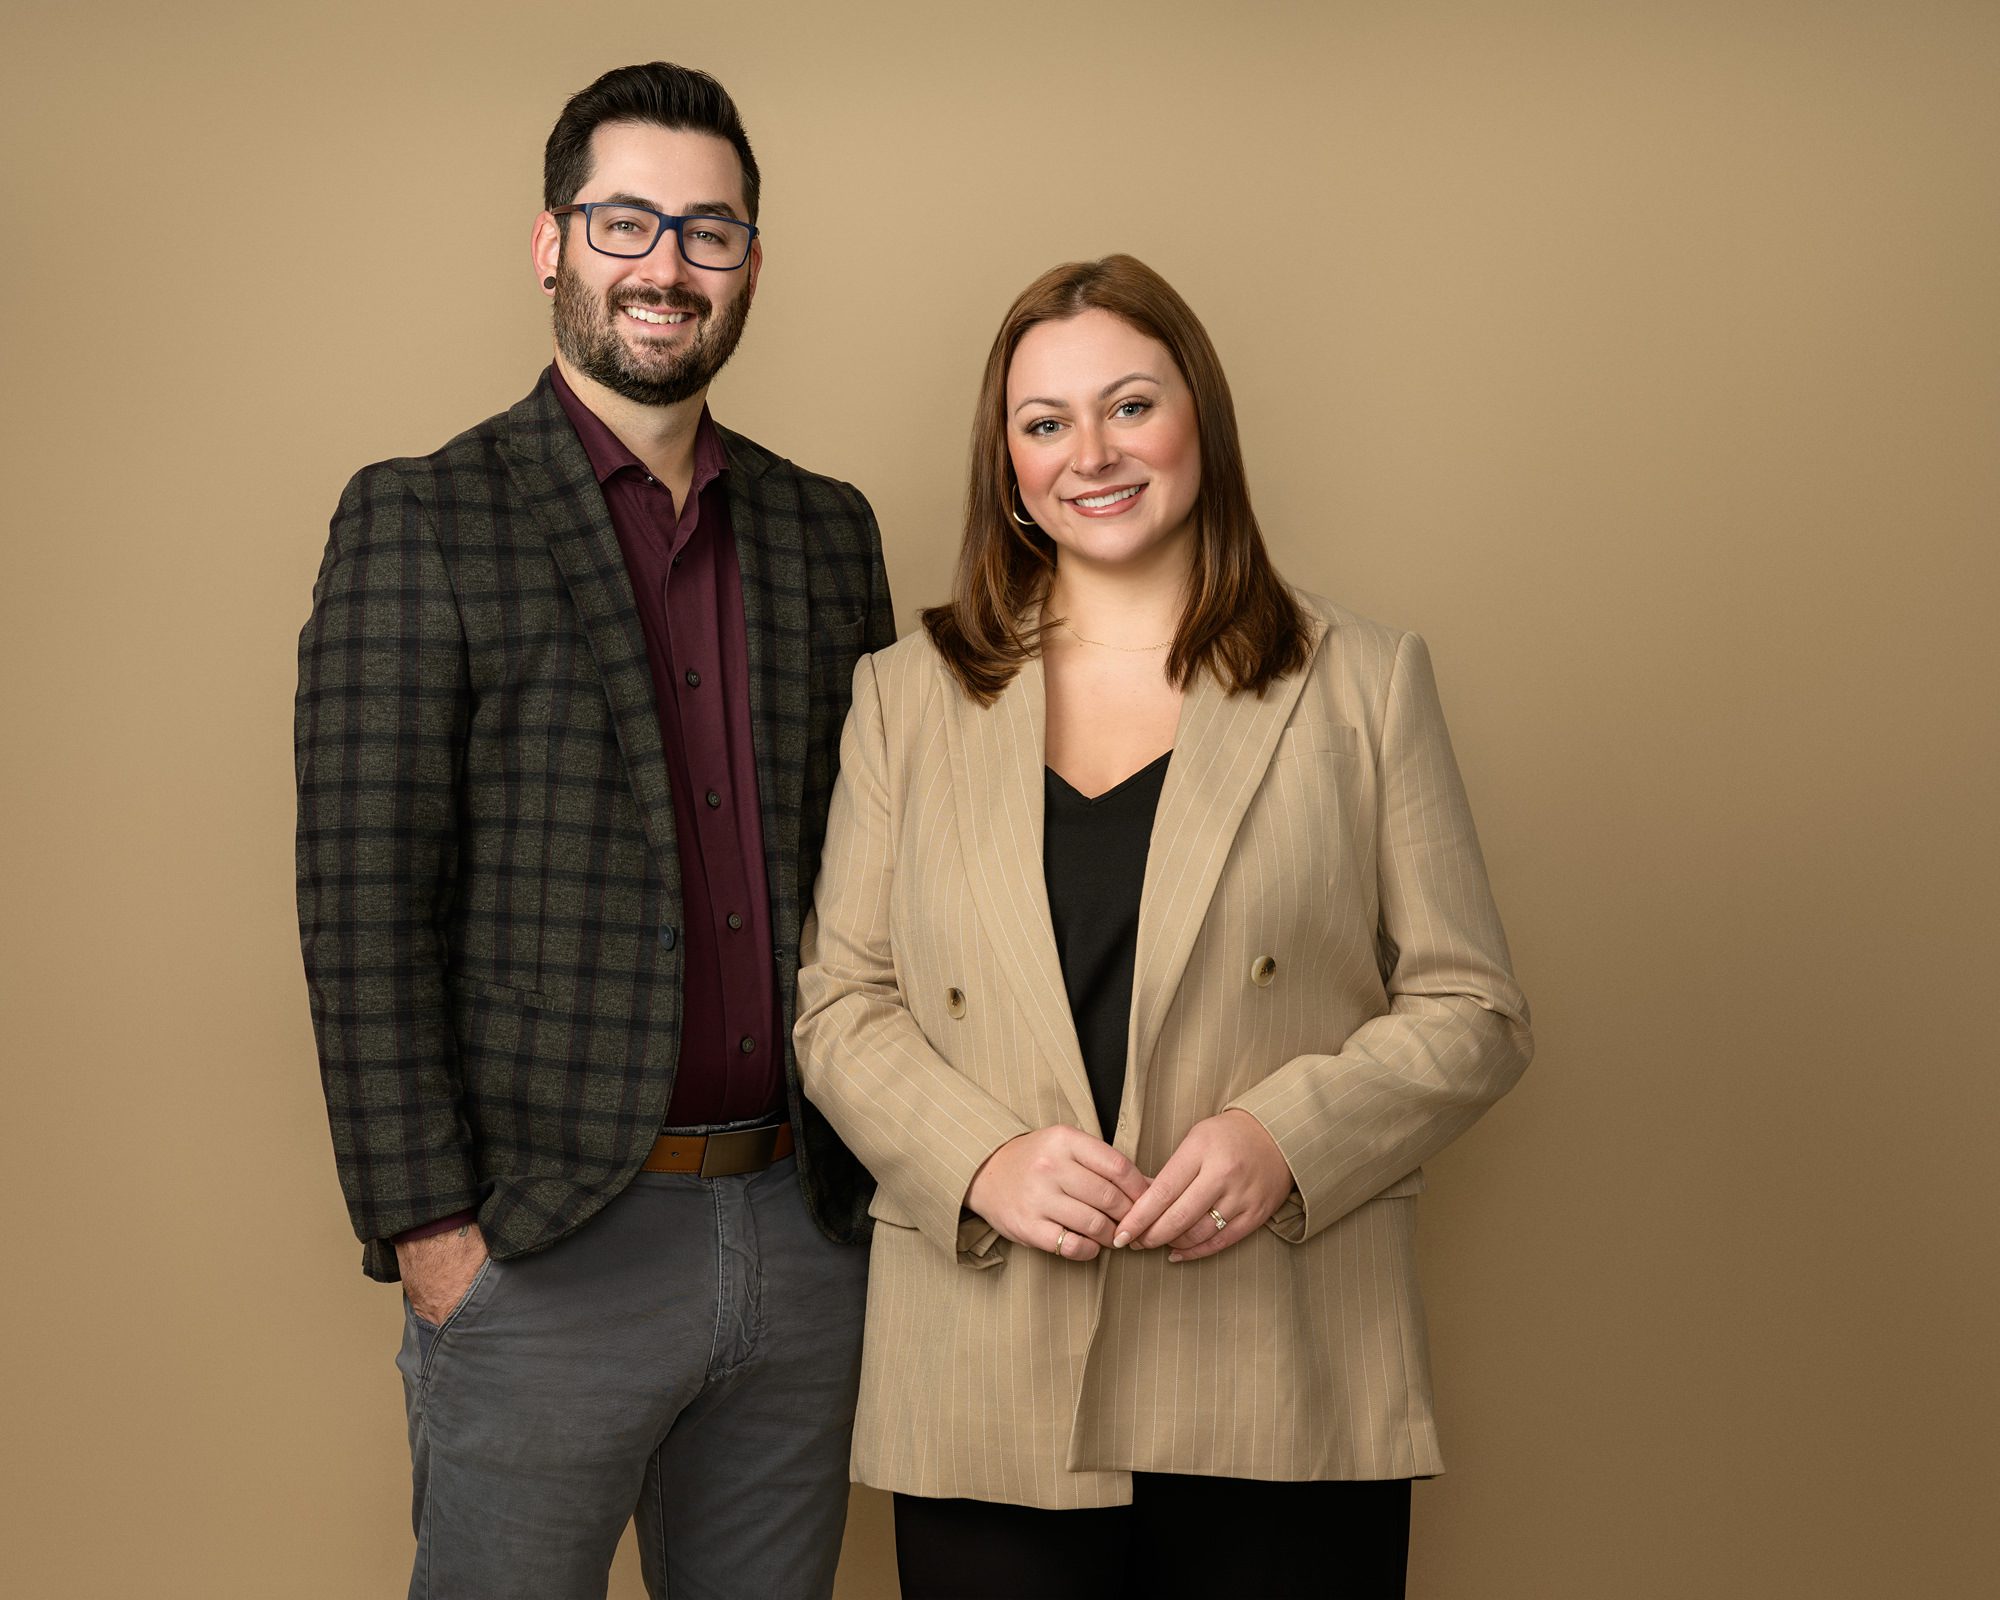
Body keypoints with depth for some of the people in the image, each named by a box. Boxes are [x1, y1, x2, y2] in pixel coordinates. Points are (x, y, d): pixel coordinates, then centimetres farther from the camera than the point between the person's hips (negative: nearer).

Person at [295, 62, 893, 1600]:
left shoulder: (828, 532, 11)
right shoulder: (418, 522, -4)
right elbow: (365, 908, -8)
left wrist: (881, 1168, 6)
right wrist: (427, 1227, -13)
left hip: (805, 1231, 5)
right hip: (544, 1247, -4)